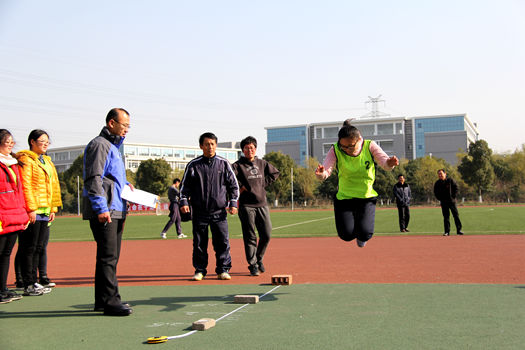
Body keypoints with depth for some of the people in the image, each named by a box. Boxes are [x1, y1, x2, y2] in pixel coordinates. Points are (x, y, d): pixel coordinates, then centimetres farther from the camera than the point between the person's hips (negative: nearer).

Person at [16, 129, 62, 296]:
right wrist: (31, 208, -18)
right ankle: (29, 285, 1)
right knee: (29, 248, -3)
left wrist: (53, 208, 15)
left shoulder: (47, 161, 20)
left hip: (45, 211, 8)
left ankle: (40, 279, 18)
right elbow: (25, 185, -13)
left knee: (41, 246, 11)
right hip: (32, 212, -8)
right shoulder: (26, 159, -5)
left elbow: (54, 185, 21)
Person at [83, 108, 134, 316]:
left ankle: (102, 300, 20)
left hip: (116, 211, 10)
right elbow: (93, 179, -16)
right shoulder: (99, 145, -8)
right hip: (104, 212, -10)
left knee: (111, 256, 12)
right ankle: (111, 302, -7)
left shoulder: (114, 146, 23)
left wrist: (124, 184, 12)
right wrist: (101, 208, -22)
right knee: (108, 256, -10)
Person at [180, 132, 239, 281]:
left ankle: (223, 270, 11)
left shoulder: (223, 163, 6)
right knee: (199, 242, 4)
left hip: (219, 211, 0)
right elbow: (185, 185, 8)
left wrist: (233, 203, 2)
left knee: (223, 241, -1)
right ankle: (200, 270, 16)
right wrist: (184, 202, -4)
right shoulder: (193, 165, 4)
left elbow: (233, 185, 10)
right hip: (199, 211, 0)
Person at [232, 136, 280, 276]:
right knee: (250, 237, -2)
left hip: (262, 204, 4)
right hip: (246, 206, -4)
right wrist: (240, 187, -12)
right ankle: (253, 265, 6)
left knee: (266, 234, 4)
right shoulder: (238, 165, -1)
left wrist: (263, 184, 11)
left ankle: (259, 259, 26)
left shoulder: (262, 163, 13)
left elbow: (275, 173, 24)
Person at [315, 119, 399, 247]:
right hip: (344, 197, 0)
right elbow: (326, 171, -19)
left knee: (365, 233, -14)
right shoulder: (335, 150, -13)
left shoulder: (370, 146, -11)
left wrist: (390, 163, -42)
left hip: (367, 197, 0)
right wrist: (321, 173, -44)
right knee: (346, 235, -9)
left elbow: (385, 163, -17)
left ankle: (361, 236, 28)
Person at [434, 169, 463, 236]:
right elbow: (435, 192, 11)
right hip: (443, 202, 1)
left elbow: (456, 188, 1)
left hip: (452, 201, -1)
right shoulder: (437, 183, 3)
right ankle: (447, 231, 6)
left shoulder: (450, 180, -3)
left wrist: (453, 196, -7)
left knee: (456, 215, 0)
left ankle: (459, 230, 6)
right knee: (446, 217, 3)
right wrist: (440, 199, 0)